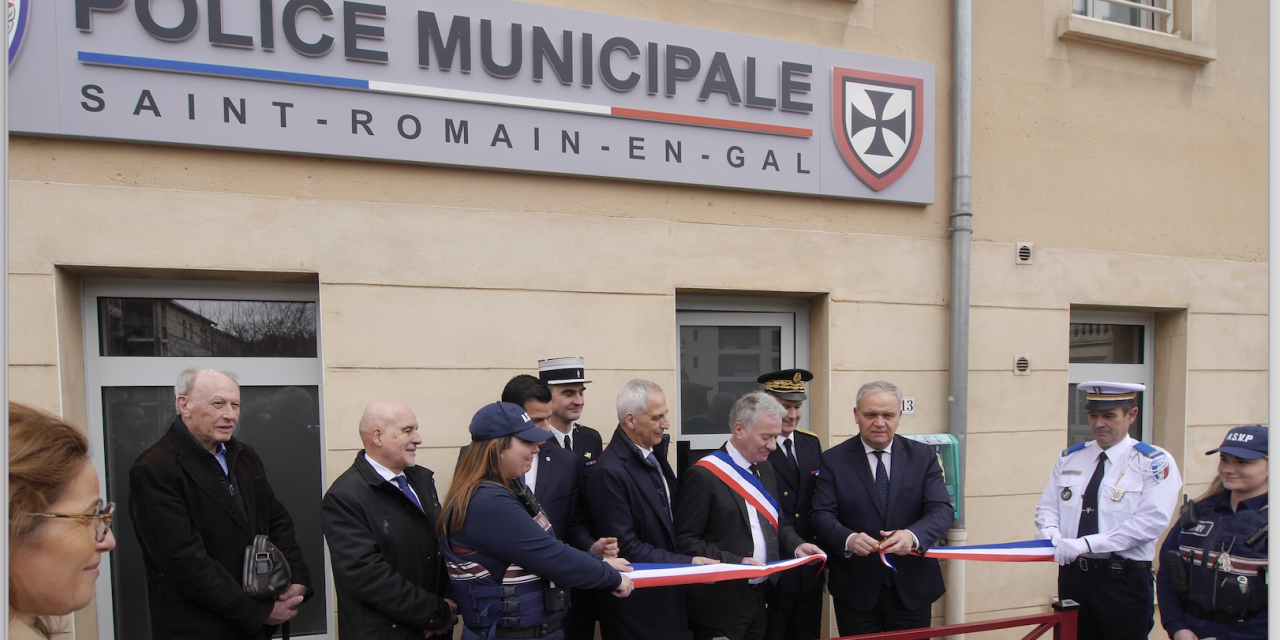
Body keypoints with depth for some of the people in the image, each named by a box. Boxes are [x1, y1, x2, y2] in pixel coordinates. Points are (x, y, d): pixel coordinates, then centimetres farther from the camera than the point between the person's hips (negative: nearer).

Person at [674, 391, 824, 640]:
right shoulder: (703, 475, -15)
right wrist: (734, 562, -23)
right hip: (721, 606, -7)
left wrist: (796, 545, 0)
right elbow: (686, 541, -16)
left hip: (763, 599, 7)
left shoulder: (766, 470, 10)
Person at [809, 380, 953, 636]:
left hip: (912, 587, 1)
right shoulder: (834, 460, -2)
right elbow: (822, 515, -8)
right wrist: (848, 539, -28)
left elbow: (942, 510, -7)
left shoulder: (923, 456, 2)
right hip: (855, 588, -1)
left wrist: (913, 536, -27)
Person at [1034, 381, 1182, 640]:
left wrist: (1085, 543, -23)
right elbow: (1047, 505, 11)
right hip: (1072, 575, 4)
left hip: (1124, 581, -4)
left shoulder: (1155, 463, -6)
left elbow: (1151, 521, -17)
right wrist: (1050, 532, -12)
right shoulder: (1069, 458, 8)